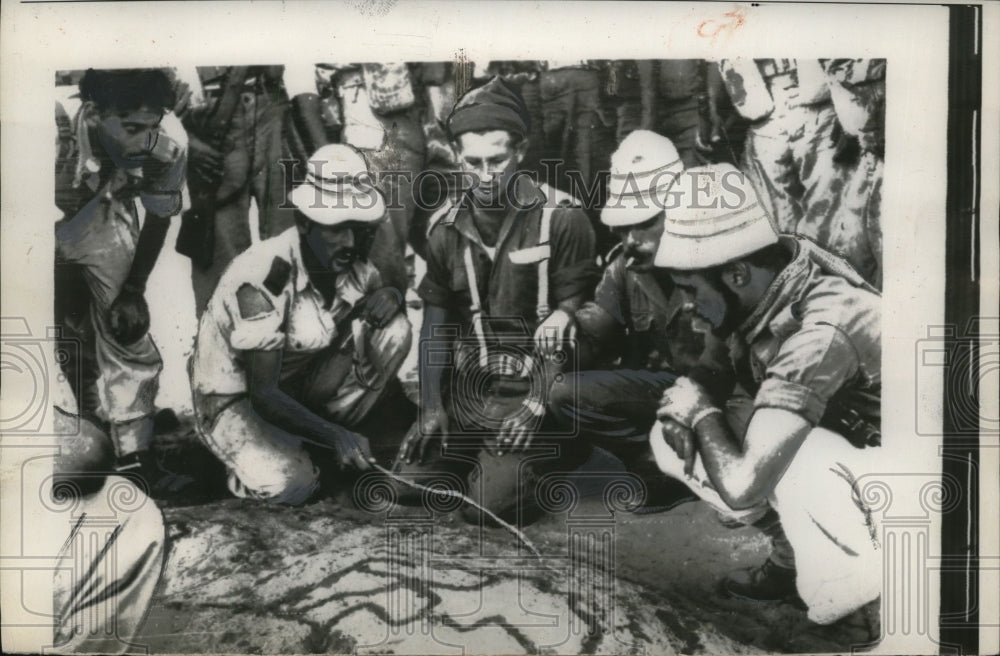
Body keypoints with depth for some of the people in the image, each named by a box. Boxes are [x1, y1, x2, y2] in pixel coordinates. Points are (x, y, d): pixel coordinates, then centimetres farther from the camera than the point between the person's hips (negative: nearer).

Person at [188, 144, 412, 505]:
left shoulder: (349, 259, -11)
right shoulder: (263, 277, -31)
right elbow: (263, 393, -30)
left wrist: (391, 296, -17)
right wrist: (334, 435, -42)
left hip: (299, 387, 7)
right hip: (234, 399, -6)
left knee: (393, 329, -13)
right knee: (289, 484, -35)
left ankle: (316, 448, -1)